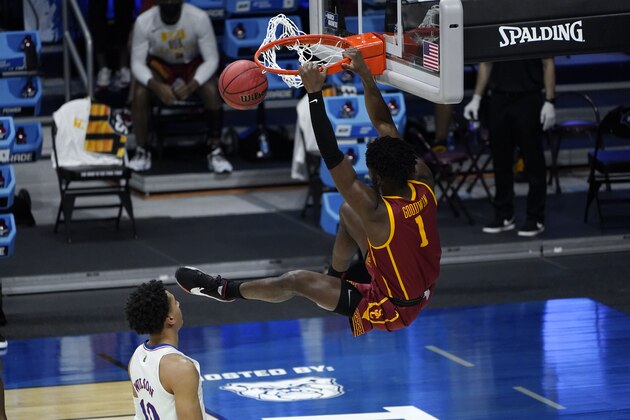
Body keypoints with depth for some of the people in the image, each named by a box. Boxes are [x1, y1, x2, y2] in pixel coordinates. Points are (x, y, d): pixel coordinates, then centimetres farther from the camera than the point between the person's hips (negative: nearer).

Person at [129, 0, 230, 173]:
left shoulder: (199, 18, -28)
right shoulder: (143, 22, -26)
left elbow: (212, 59, -22)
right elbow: (137, 63, -21)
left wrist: (192, 85, -39)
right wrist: (156, 86, -40)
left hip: (193, 64, -1)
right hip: (160, 64, 1)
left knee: (212, 91, -31)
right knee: (140, 93, -29)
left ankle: (216, 151, -17)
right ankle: (142, 151, -11)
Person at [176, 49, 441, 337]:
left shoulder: (377, 213, -35)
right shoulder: (424, 184, -16)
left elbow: (332, 158, -36)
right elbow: (384, 125, -5)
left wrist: (315, 94, -35)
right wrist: (365, 75, -5)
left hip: (393, 311, -7)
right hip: (424, 293, 7)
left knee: (295, 281, 4)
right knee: (348, 211, 13)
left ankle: (227, 291, 28)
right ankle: (336, 277, 37)